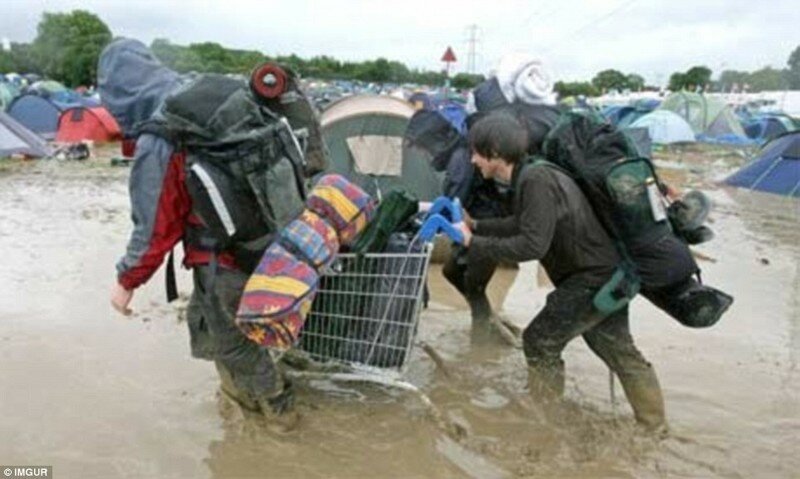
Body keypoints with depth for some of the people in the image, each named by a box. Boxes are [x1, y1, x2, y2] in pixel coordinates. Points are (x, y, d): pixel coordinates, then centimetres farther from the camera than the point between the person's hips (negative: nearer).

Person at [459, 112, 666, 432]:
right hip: (608, 275, 10)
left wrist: (474, 244, -21)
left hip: (593, 280, -10)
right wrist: (475, 226, 16)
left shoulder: (536, 180, -23)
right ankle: (654, 425, 32)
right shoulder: (529, 177, 8)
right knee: (619, 351, 19)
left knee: (540, 342, 0)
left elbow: (532, 245, -28)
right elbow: (521, 225, 22)